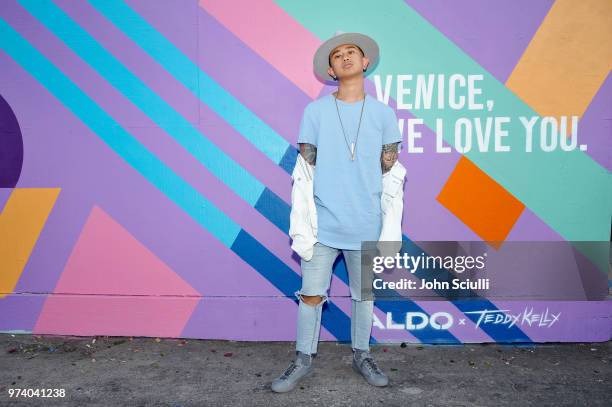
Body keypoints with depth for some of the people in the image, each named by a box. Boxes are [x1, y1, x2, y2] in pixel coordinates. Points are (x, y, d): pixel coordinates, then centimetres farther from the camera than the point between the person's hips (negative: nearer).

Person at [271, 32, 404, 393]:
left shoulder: (383, 113, 4)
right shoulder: (315, 111, 1)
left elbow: (392, 172, 6)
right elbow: (303, 172, 1)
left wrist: (392, 227, 3)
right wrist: (301, 224, -3)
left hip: (367, 226, 1)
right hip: (323, 224, -1)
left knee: (364, 295, 14)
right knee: (311, 295, 6)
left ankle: (362, 356, 34)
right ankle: (304, 360, 26)